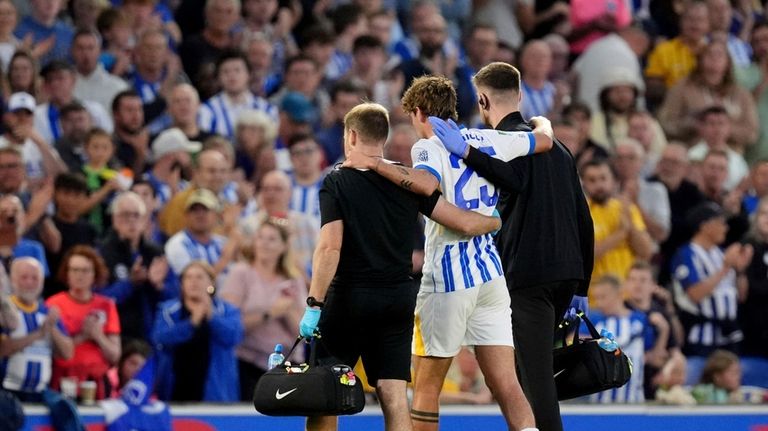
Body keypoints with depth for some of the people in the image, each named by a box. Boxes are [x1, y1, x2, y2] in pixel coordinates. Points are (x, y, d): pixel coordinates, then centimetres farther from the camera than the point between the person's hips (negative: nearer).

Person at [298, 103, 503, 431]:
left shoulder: (336, 182, -5)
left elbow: (330, 247, -15)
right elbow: (464, 223, 2)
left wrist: (314, 304, -16)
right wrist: (498, 221, 22)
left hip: (349, 297, -3)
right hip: (399, 298, 3)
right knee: (394, 396, 1)